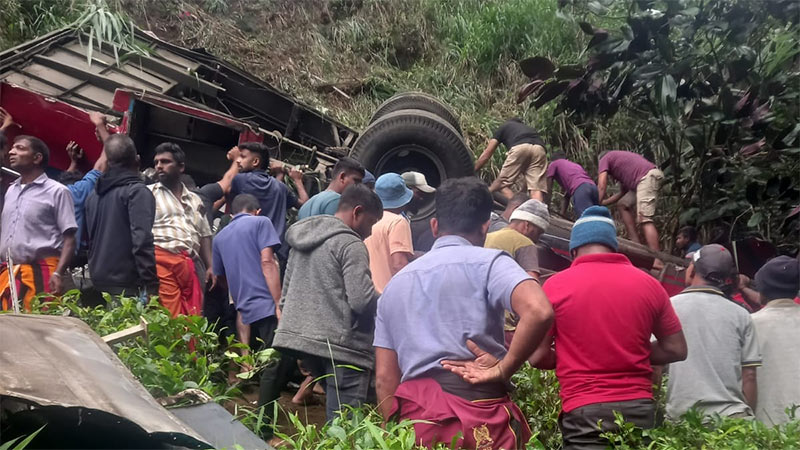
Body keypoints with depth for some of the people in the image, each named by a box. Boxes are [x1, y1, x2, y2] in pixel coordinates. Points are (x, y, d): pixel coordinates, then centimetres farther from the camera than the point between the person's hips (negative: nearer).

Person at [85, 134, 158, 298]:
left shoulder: (93, 194, 14)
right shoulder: (137, 191, -10)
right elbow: (142, 241, -20)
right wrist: (151, 284, -20)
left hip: (99, 280, 8)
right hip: (127, 282, -8)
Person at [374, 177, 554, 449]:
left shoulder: (395, 283, 18)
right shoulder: (487, 262, 1)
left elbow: (384, 379, 14)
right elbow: (539, 311, -19)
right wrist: (503, 370, -8)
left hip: (414, 419, 5)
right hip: (478, 412, -4)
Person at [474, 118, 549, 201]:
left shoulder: (504, 127, 35)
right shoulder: (530, 129, 42)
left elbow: (486, 154, 30)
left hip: (519, 148, -3)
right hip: (540, 149, 4)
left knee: (502, 185, 4)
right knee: (536, 188, -3)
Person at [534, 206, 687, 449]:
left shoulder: (555, 286, -5)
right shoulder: (649, 284, 3)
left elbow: (538, 357, -3)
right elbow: (676, 350, 10)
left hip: (585, 411, -3)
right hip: (639, 408, 4)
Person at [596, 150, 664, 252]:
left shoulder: (604, 159, 15)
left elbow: (601, 186, 0)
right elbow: (623, 193, 34)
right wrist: (603, 202, 34)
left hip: (648, 176, -9)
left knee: (644, 219, -17)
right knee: (624, 205, 20)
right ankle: (636, 244, 11)